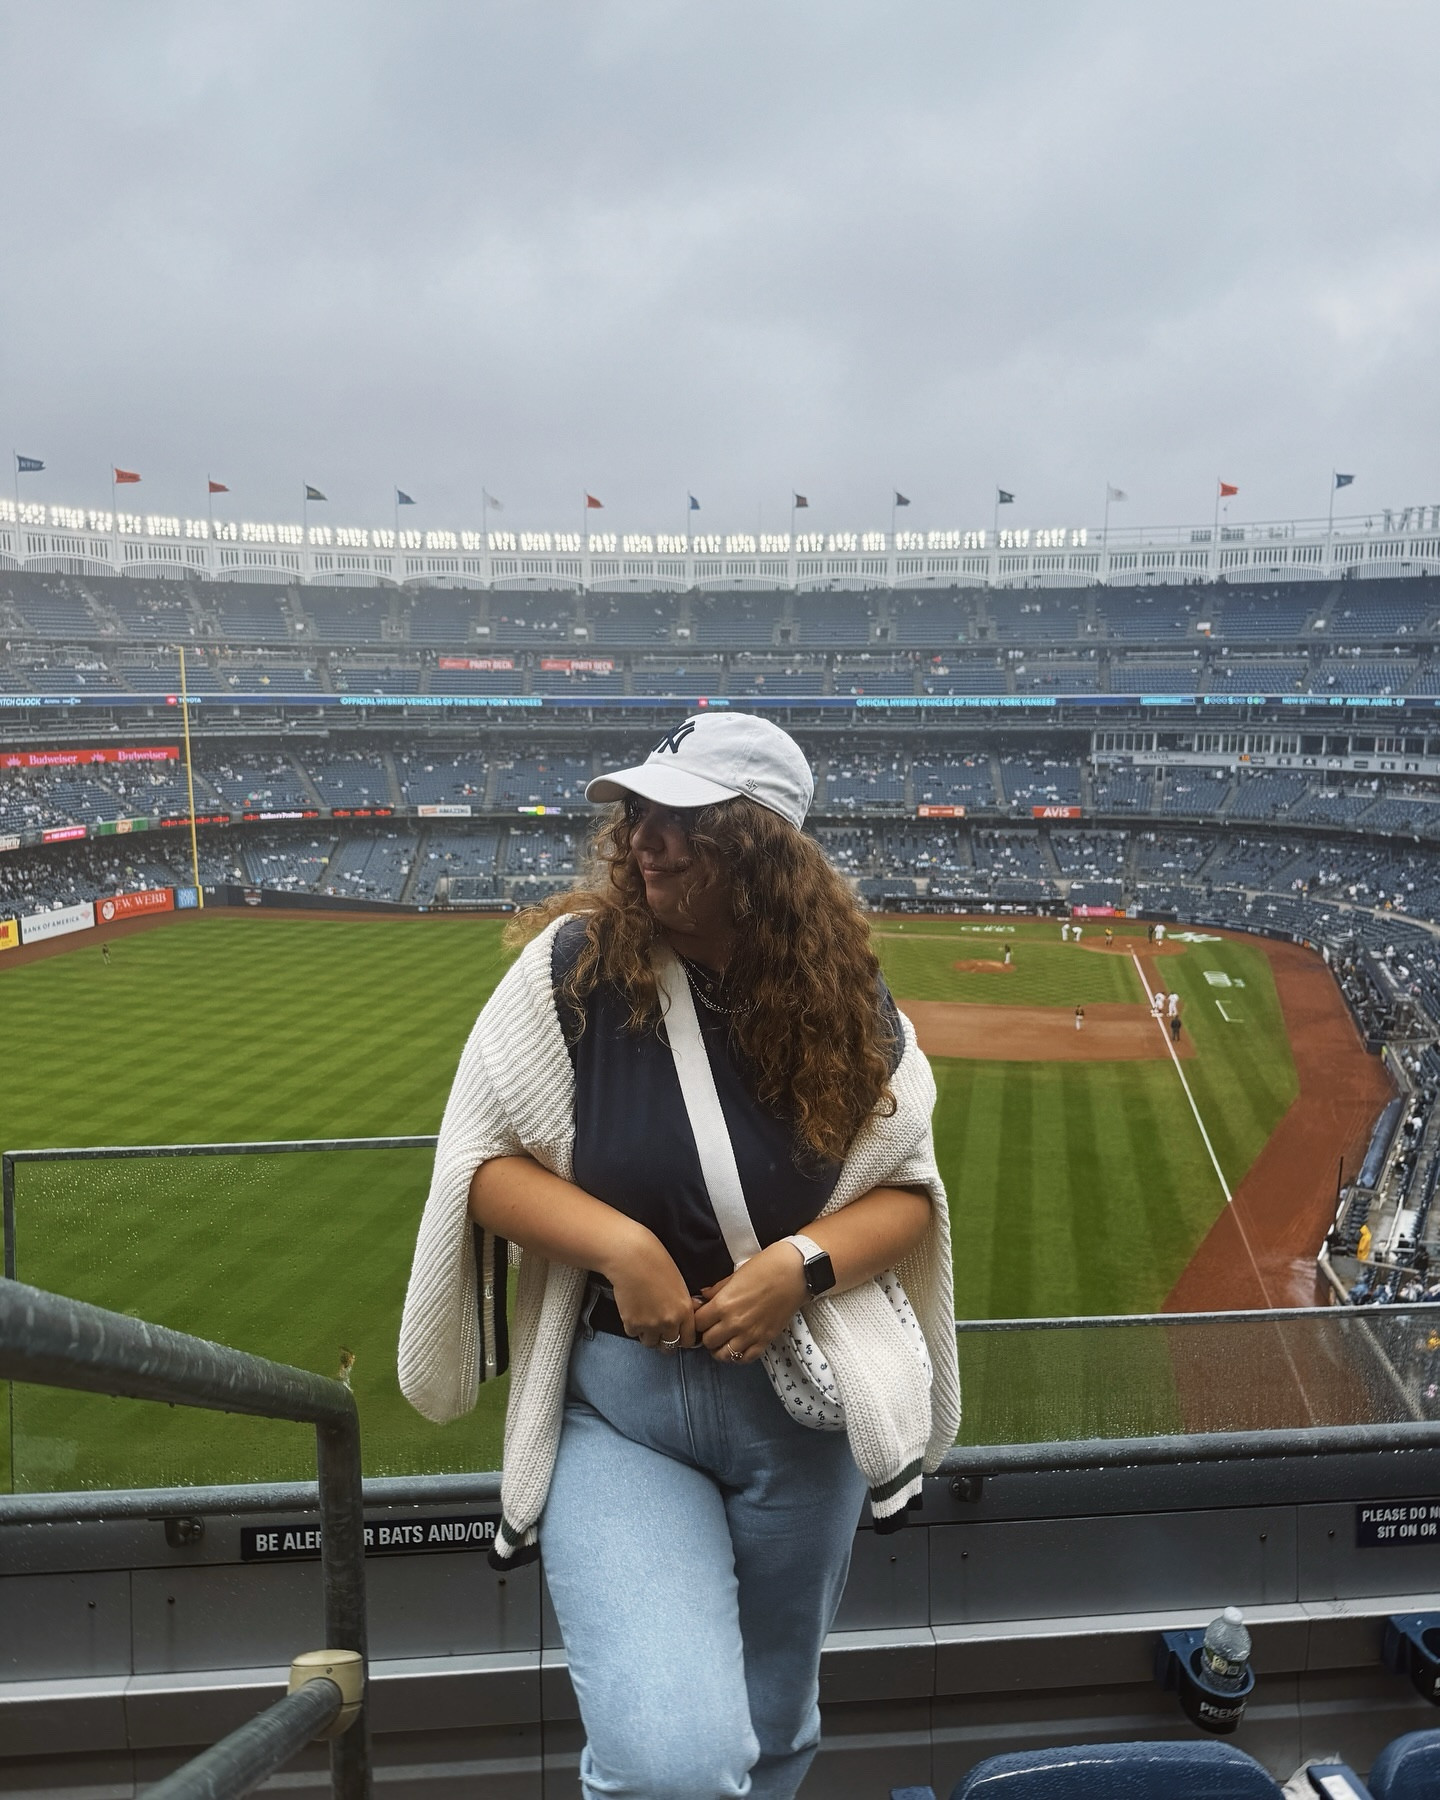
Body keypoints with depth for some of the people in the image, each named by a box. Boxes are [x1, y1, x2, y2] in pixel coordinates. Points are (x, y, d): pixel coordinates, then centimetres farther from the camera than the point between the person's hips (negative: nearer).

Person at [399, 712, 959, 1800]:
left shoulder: (845, 999, -6)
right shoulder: (573, 964, -12)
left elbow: (908, 1190, 0)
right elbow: (482, 1163, -7)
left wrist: (801, 1264, -19)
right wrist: (622, 1244, -22)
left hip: (802, 1404, 3)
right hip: (617, 1403, -2)